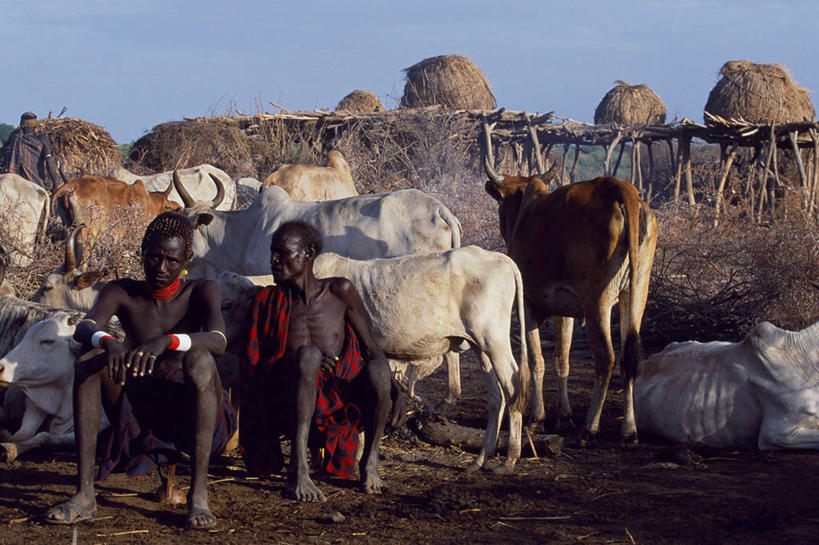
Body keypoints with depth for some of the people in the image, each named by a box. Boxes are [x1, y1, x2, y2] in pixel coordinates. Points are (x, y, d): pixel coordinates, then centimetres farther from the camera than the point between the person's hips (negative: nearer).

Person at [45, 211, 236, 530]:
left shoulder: (202, 292, -3)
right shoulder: (123, 293, 2)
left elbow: (217, 340, -24)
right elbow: (83, 330, -17)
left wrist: (165, 341, -43)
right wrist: (107, 342, -42)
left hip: (194, 416, -3)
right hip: (142, 418, 3)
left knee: (198, 359, -33)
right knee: (87, 366, -20)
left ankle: (198, 493, -36)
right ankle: (84, 495, -27)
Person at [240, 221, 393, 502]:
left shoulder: (340, 292, 8)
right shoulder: (266, 302, 7)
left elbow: (371, 349, 13)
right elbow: (250, 365, 3)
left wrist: (387, 391, -4)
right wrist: (303, 361, -14)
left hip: (339, 403, 1)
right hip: (290, 409, -1)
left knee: (378, 371, -30)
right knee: (308, 354, -33)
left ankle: (370, 461, -8)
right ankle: (298, 471, -38)